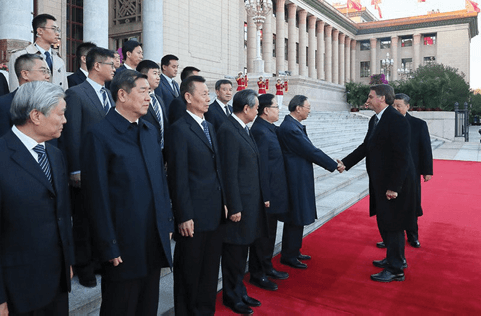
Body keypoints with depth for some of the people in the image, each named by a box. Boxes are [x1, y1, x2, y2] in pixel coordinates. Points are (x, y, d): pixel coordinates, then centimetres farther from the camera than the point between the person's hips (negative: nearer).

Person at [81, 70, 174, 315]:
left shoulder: (151, 131, 10)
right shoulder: (99, 135, -12)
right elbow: (97, 196, -14)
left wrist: (167, 223, 9)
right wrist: (108, 247, -14)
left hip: (156, 242, 6)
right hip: (124, 247, -6)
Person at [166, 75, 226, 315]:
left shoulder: (209, 127, 14)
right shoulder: (179, 129, -11)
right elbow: (179, 177, -15)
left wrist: (223, 203, 12)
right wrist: (184, 217, -16)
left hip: (216, 213, 8)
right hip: (194, 215, -8)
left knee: (210, 269, 19)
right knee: (189, 271, 9)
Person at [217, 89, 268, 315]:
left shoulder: (243, 129, 12)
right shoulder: (228, 131, -18)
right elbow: (229, 173, -20)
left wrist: (262, 197, 14)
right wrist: (235, 207, -19)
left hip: (250, 202, 9)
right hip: (238, 203, -9)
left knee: (242, 252, 20)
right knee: (234, 253, 7)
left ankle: (239, 292, 35)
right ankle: (232, 297, 25)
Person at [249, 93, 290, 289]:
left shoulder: (269, 129, 11)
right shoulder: (260, 131, -20)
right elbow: (261, 166, -23)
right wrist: (265, 196, -22)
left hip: (274, 192, 10)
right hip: (267, 193, -10)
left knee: (269, 233, 20)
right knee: (263, 235, 3)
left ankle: (267, 267, 36)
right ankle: (257, 274, 18)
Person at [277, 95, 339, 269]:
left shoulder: (293, 125, 12)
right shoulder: (290, 128, -21)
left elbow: (309, 150, 12)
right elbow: (312, 152, -18)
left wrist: (332, 163, 7)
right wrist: (335, 165, -8)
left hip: (298, 178, 11)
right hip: (296, 179, -11)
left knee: (296, 219, 19)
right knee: (296, 219, 1)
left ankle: (292, 252, 32)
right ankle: (289, 257, 14)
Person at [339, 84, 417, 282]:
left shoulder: (397, 121, -20)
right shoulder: (375, 120, 10)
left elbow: (401, 156, -23)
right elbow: (366, 146, 15)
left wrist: (394, 187, -23)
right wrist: (345, 163, 8)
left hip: (395, 183, -10)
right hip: (380, 182, 10)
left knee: (393, 224, 1)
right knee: (384, 222, 20)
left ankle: (395, 270, 16)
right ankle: (395, 258, 38)